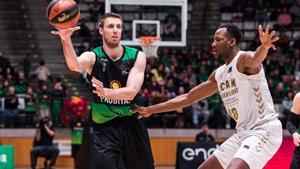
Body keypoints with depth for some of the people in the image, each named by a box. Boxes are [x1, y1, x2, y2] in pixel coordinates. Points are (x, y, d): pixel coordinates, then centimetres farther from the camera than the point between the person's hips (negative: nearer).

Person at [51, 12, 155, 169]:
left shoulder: (137, 57, -4)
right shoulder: (93, 57, -7)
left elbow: (131, 92, -18)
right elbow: (74, 65, -32)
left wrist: (106, 92, -38)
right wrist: (66, 40, -52)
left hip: (132, 126, 2)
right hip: (104, 128, -2)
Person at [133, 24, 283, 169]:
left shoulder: (244, 60, -12)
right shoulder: (218, 74, 13)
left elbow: (256, 58, -38)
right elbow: (188, 98, 20)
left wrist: (264, 47, -62)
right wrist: (150, 110, 20)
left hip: (264, 130, -9)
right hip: (243, 133, 9)